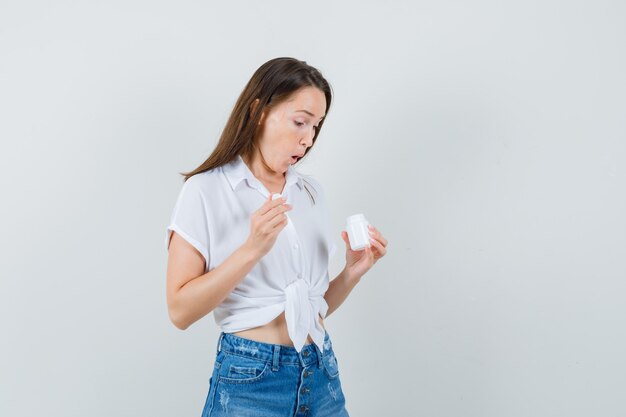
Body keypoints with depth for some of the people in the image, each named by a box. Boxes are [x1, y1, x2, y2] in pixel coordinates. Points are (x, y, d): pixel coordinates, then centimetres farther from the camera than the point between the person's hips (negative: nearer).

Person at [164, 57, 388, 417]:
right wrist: (252, 249, -23)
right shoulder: (206, 190, -8)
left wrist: (353, 272, -6)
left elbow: (315, 306, 12)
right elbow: (181, 310, -14)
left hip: (321, 374, 5)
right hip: (250, 378, -5)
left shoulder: (313, 191, 7)